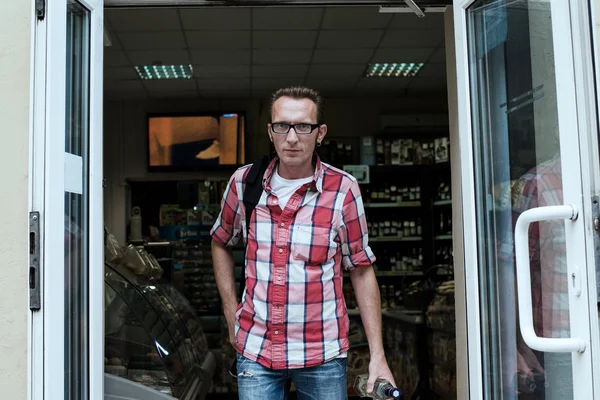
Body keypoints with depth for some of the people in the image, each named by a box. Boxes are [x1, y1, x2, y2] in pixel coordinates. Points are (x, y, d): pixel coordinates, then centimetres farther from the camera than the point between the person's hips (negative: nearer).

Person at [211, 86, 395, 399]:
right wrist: (231, 313, 9)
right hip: (255, 350, 2)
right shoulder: (243, 182, -1)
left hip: (323, 353, -1)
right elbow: (221, 243, 16)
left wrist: (377, 356, -5)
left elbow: (361, 271, -2)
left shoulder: (343, 189, -7)